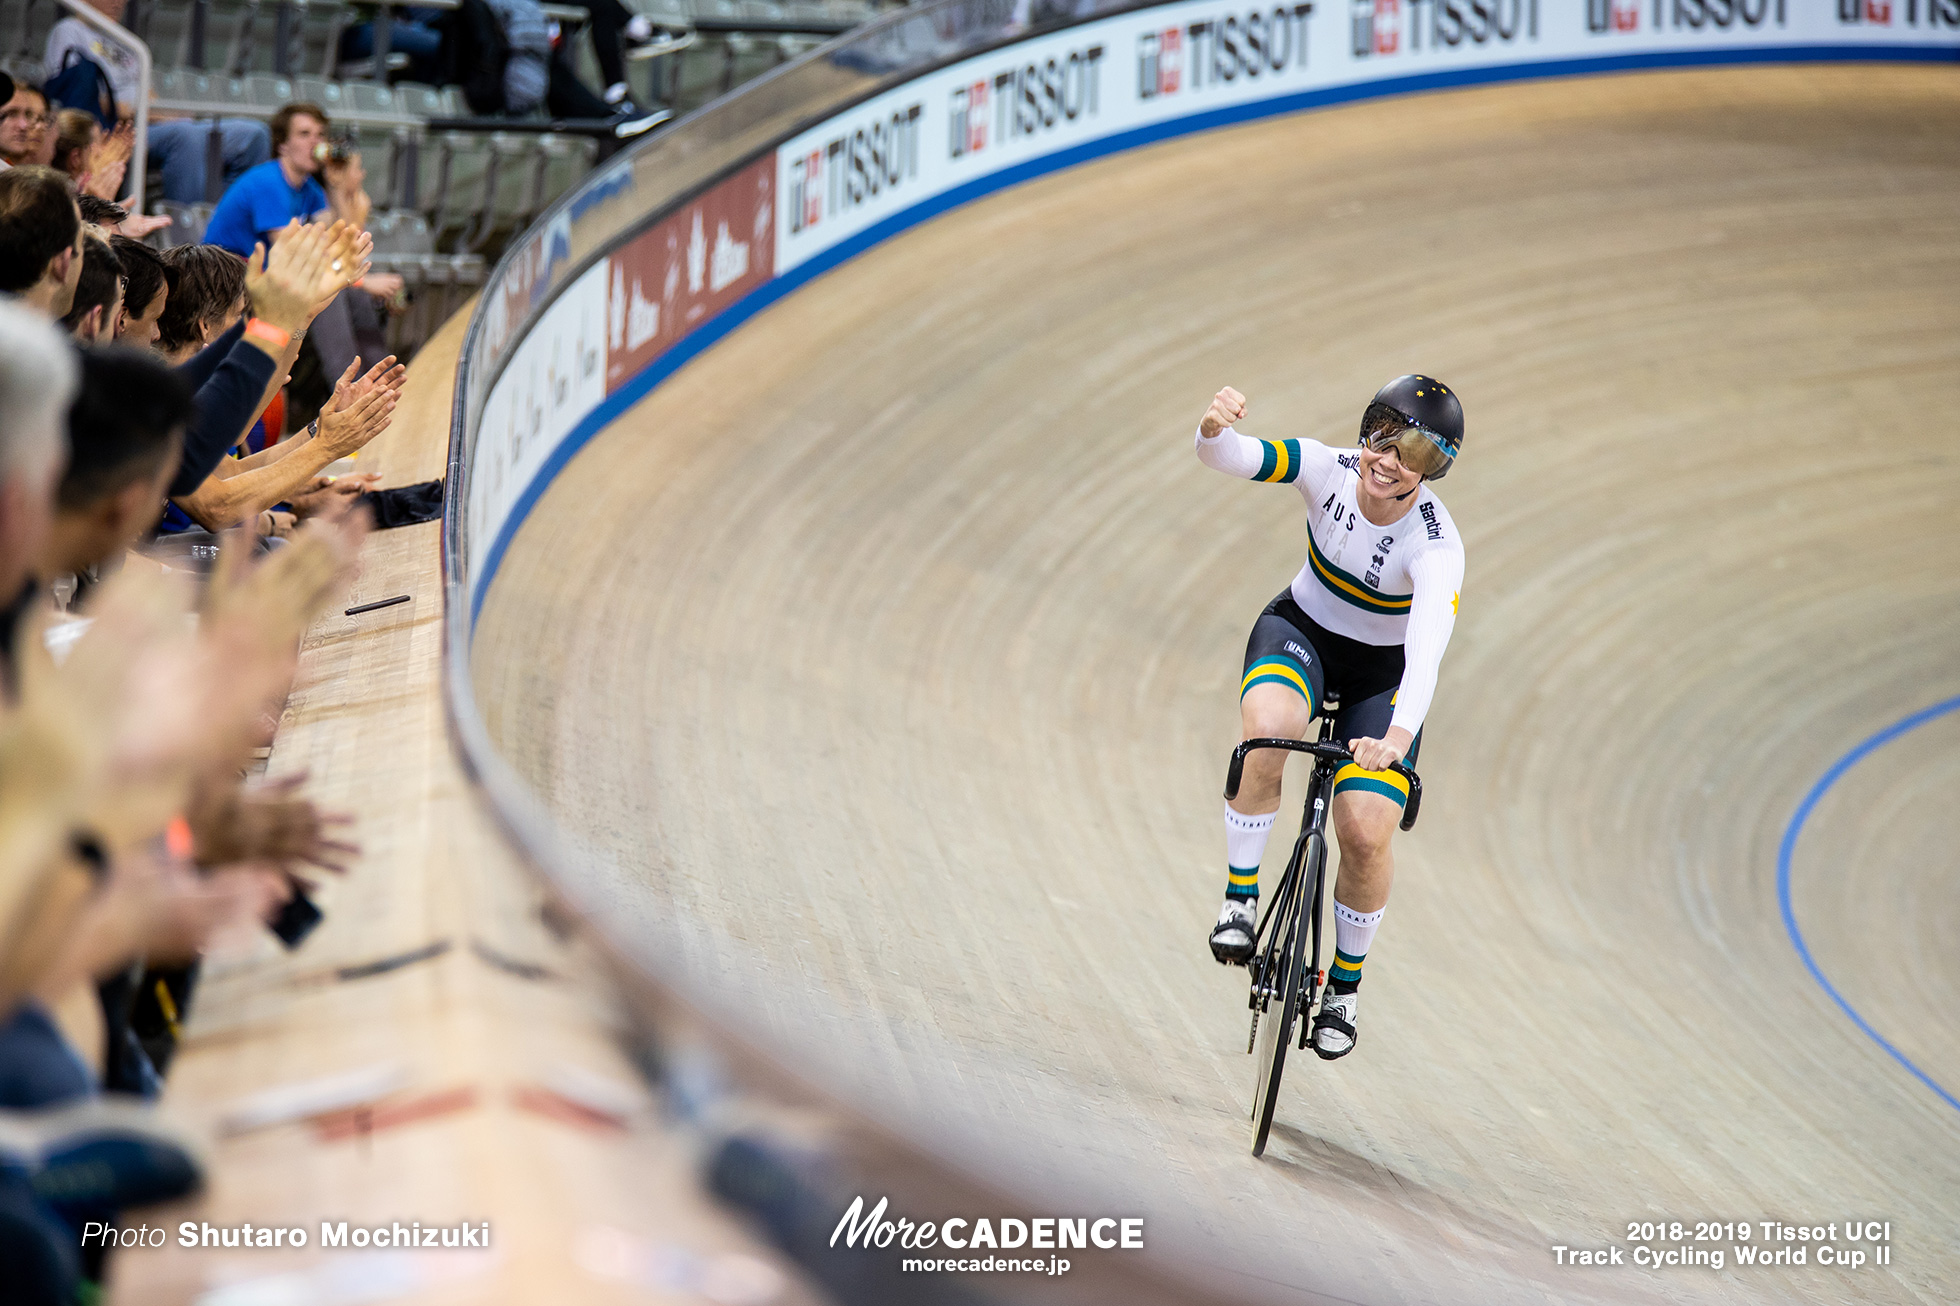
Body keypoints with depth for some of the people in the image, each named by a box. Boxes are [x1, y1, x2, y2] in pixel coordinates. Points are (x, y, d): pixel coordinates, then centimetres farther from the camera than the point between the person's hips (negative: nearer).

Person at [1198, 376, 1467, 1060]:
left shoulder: (1437, 546, -30)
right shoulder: (1328, 469, -21)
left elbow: (1427, 650, -43)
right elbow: (1229, 457, -30)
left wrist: (1399, 734, -60)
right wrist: (1215, 429, -55)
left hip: (1383, 672, -1)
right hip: (1301, 630, 1)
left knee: (1366, 834, -16)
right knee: (1268, 725, -35)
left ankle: (1346, 984, 11)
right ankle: (1240, 897, -18)